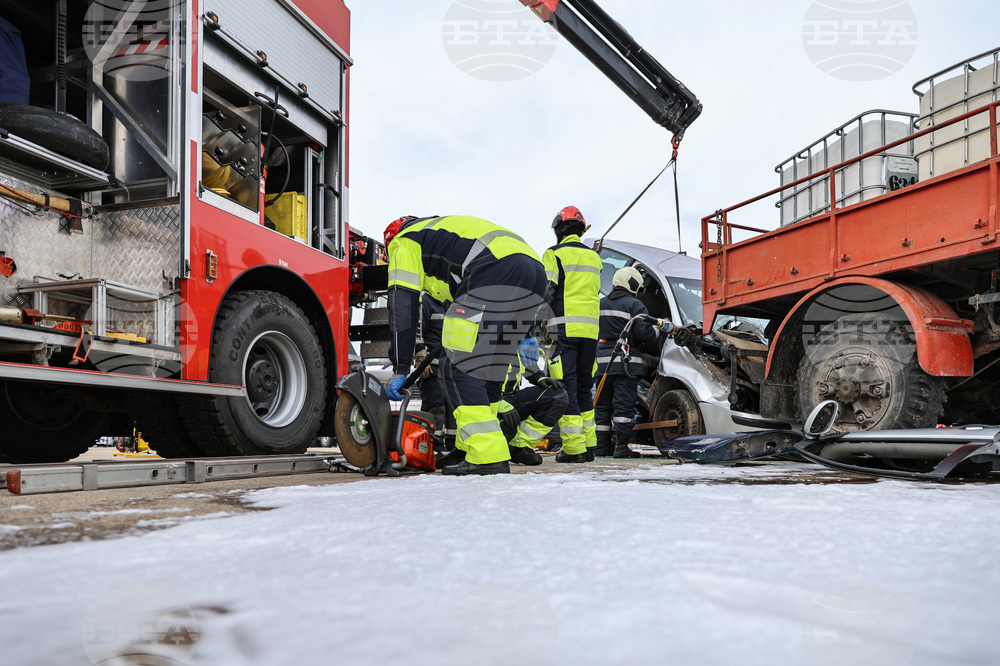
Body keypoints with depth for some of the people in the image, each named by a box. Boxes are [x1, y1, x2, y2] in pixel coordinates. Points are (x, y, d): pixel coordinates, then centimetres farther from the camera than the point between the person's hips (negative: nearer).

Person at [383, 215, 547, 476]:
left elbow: (403, 304, 6)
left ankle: (488, 456, -10)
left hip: (498, 272, -9)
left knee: (458, 366, -4)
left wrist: (400, 369, 6)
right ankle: (469, 450, 20)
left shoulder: (404, 241, 18)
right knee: (489, 367, 16)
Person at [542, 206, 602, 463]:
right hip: (590, 329, 6)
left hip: (564, 328, -6)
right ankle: (588, 445, 15)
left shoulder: (554, 254, -2)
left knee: (566, 386, -4)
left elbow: (546, 292, -9)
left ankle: (573, 447, -7)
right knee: (583, 387, 13)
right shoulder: (594, 256, 17)